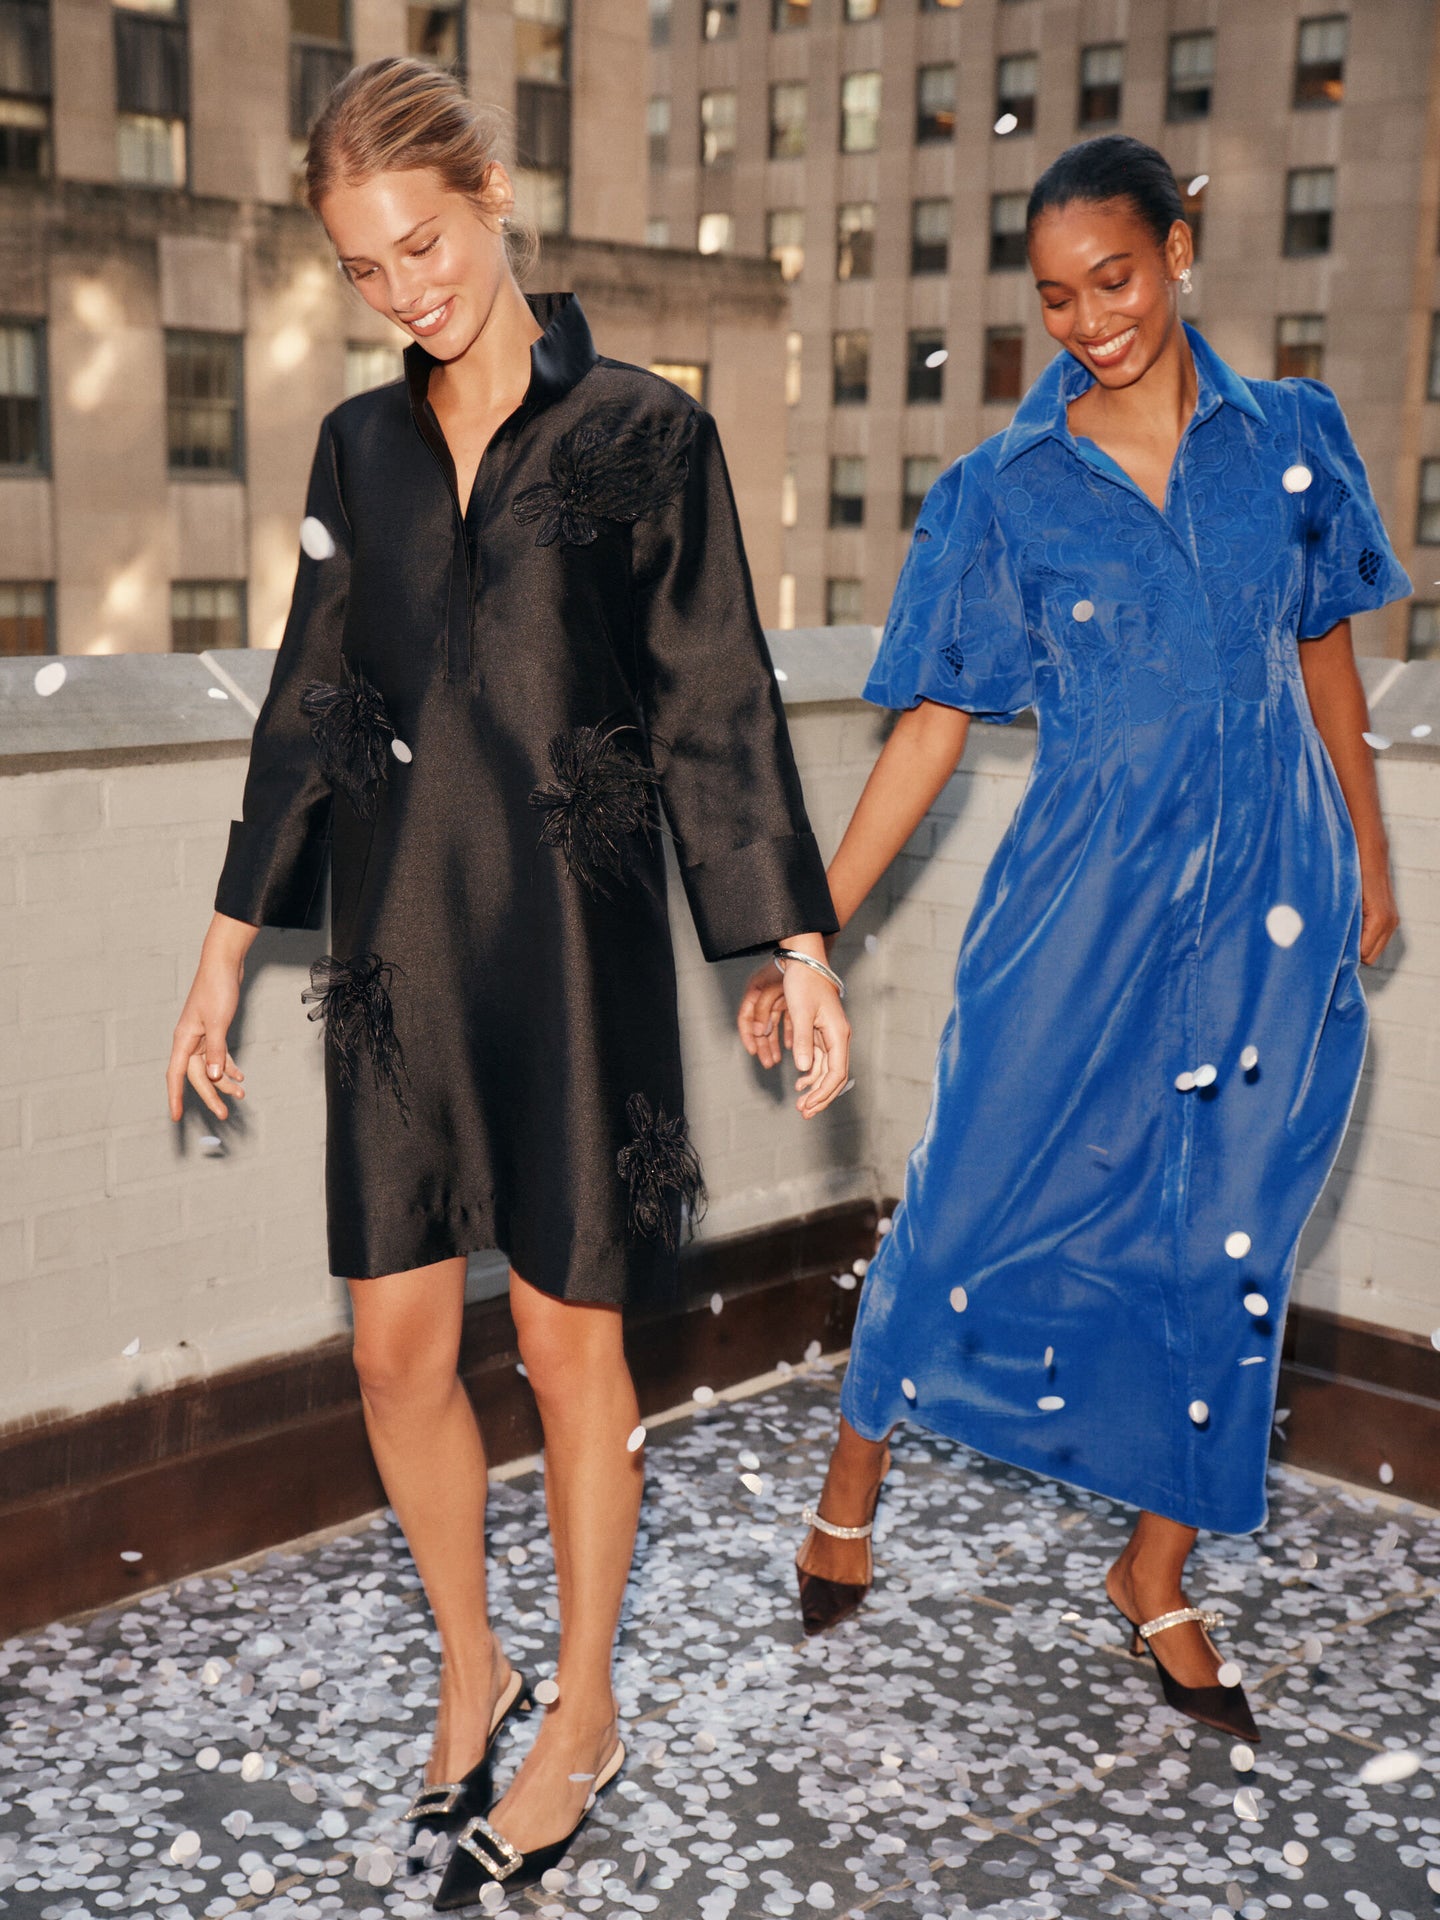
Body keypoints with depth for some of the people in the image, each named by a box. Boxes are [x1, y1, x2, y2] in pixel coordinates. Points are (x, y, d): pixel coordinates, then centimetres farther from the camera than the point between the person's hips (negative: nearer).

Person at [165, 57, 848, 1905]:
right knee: (396, 1341, 7)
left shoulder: (644, 431, -2)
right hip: (397, 946, 4)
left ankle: (582, 1713, 25)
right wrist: (228, 953, 12)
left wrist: (798, 948, -5)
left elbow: (718, 706, -2)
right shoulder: (359, 445, 10)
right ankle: (469, 1662, 32)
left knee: (567, 1339, 5)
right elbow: (307, 709, 13)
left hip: (571, 941, -4)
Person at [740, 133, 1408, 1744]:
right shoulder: (1006, 493, -2)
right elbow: (936, 720, -4)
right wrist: (807, 932, -9)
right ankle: (853, 1476, 31)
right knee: (979, 1202, 5)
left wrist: (1368, 854, 14)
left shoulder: (1290, 438, 3)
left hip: (1271, 912, 2)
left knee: (1224, 1246, 8)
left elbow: (1324, 650, 13)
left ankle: (1157, 1576, 28)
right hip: (1083, 903, -2)